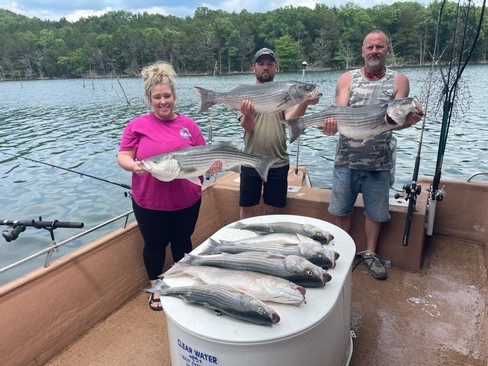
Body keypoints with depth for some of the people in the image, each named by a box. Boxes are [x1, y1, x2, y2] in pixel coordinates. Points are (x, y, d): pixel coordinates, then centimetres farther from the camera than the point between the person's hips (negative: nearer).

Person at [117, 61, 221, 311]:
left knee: (182, 242, 18)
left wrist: (212, 163, -16)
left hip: (186, 199, 2)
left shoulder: (188, 125, 2)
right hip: (149, 201, -1)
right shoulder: (137, 125, -3)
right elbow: (123, 156, -3)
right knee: (155, 244, 14)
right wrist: (133, 165, -24)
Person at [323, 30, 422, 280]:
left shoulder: (399, 80, 4)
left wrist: (409, 120, -31)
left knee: (375, 211, 10)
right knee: (341, 209, 9)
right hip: (346, 158, 0)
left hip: (379, 161, 0)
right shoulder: (347, 79, 5)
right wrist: (332, 123, -32)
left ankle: (369, 253, 30)